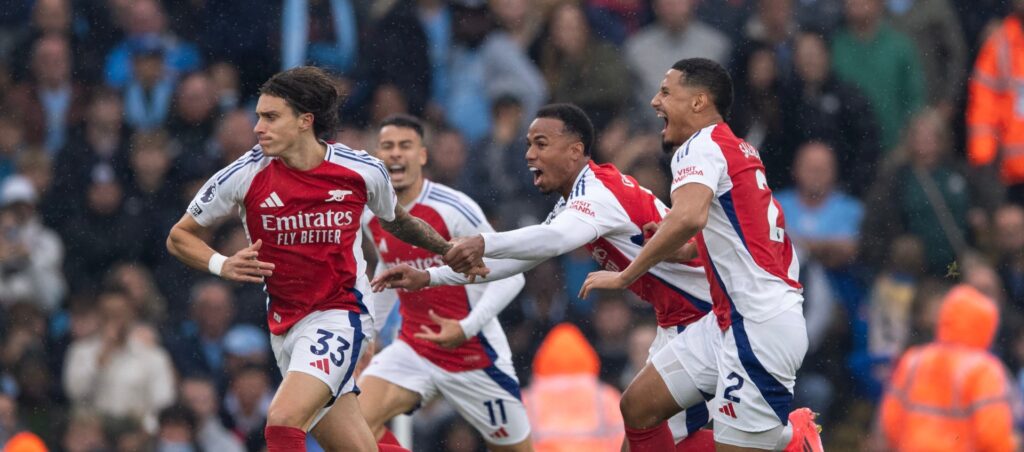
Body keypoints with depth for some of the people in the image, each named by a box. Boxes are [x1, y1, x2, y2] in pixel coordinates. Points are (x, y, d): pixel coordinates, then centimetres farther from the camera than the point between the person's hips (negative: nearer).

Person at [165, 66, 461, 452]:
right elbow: (179, 237, 3)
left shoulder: (364, 171, -7)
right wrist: (222, 265, -15)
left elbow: (396, 221, 17)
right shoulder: (244, 176, -7)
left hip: (340, 316, -3)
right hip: (285, 328, 3)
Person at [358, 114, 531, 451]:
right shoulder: (372, 216, 1)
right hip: (414, 348, 5)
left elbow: (510, 275, -17)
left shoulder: (453, 209, -18)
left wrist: (466, 329, -28)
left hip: (475, 354, -5)